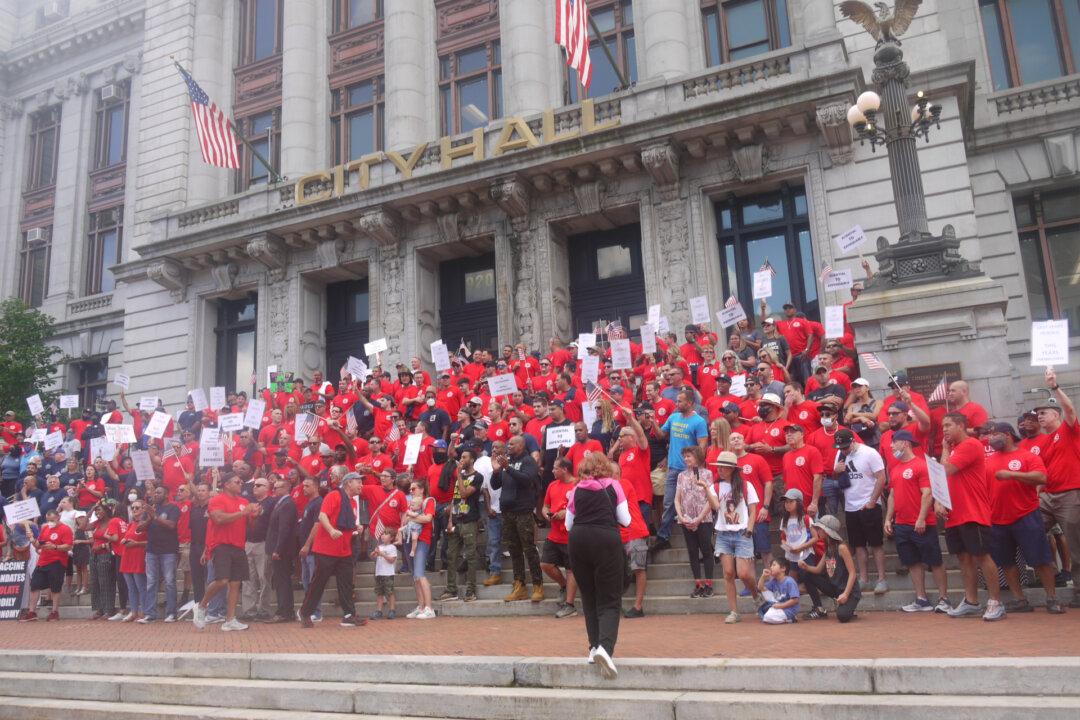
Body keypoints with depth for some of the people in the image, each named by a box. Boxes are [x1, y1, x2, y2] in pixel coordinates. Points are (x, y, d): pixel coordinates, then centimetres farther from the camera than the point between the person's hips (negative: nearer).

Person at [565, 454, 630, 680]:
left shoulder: (577, 490, 11)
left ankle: (595, 647, 17)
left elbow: (568, 524, 14)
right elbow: (625, 520, 7)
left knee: (589, 598, 17)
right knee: (609, 600, 1)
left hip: (578, 541, 2)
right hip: (607, 540, -2)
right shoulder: (614, 486, 6)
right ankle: (605, 646, -20)